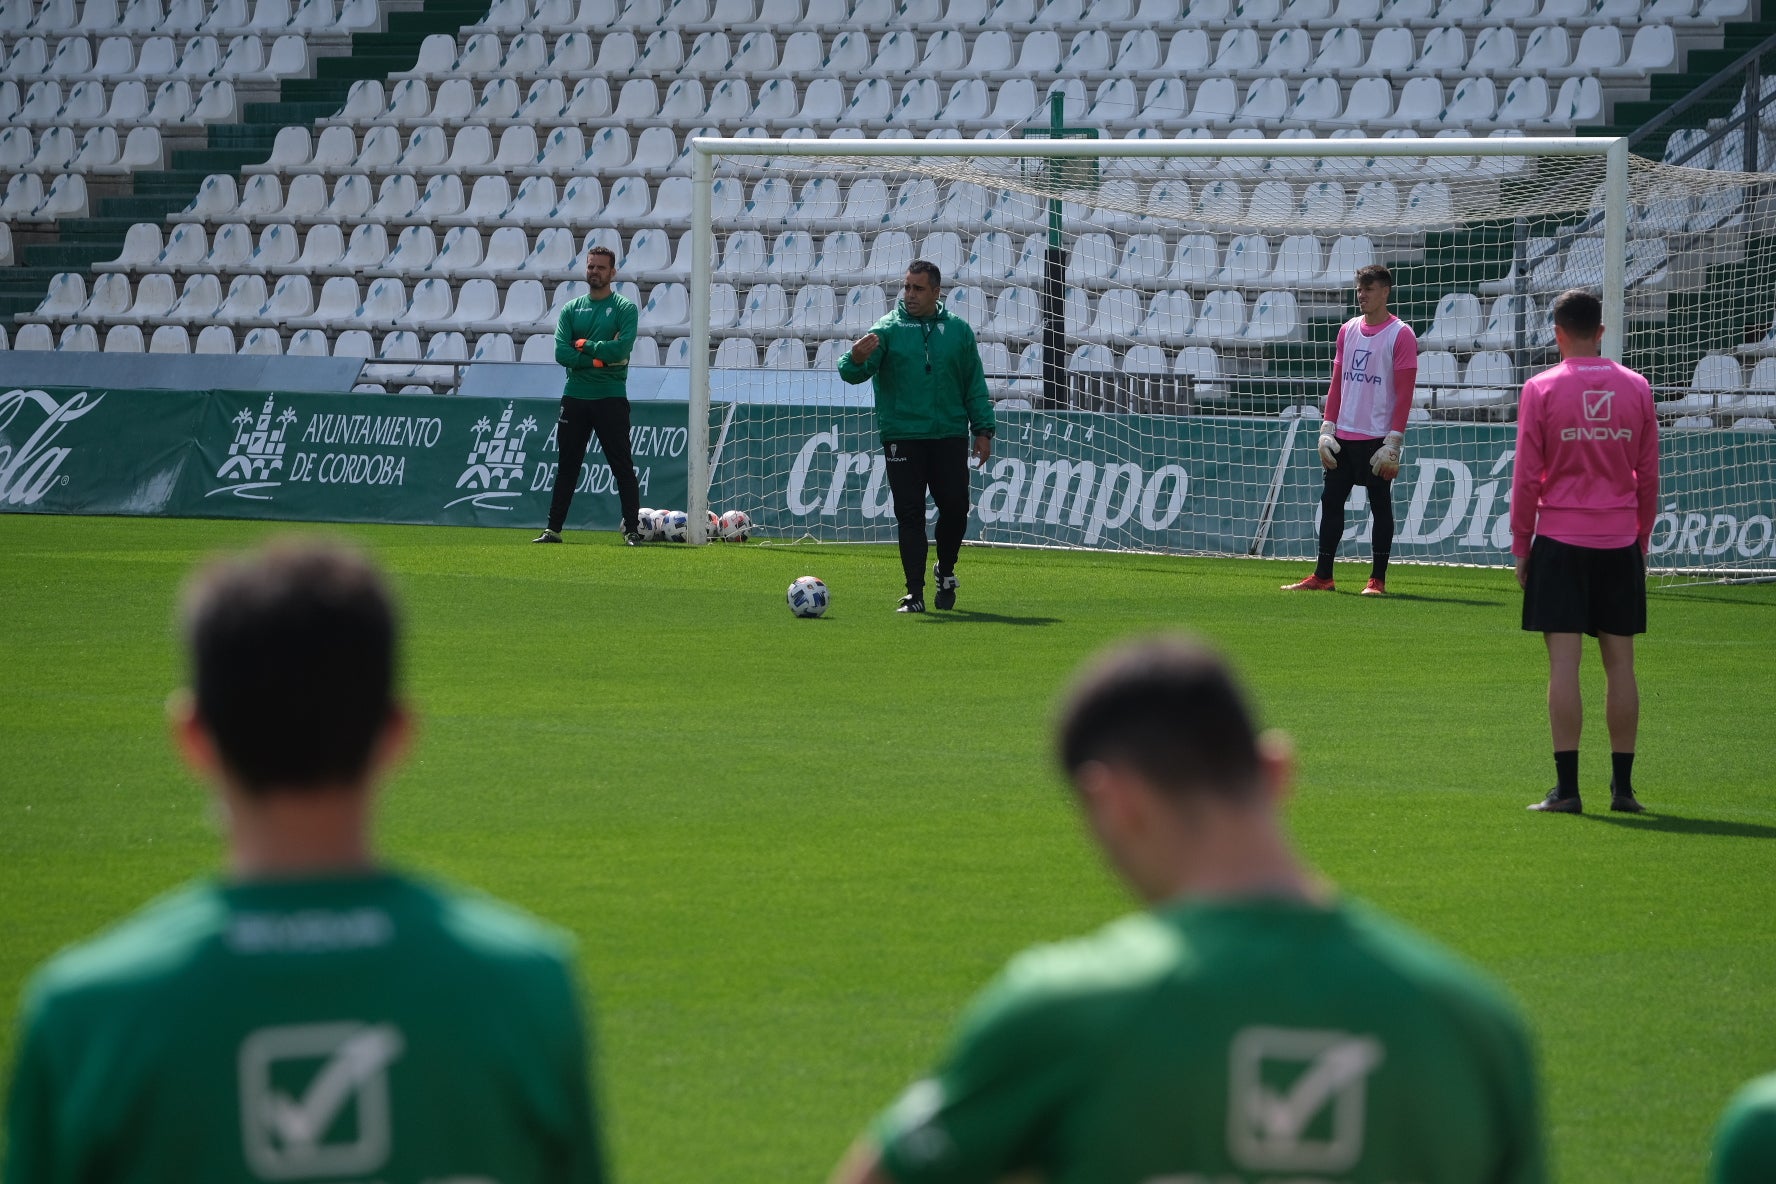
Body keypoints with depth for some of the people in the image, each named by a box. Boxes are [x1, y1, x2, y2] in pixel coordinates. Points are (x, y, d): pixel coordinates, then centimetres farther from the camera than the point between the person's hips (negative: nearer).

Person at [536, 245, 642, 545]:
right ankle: (553, 529, 12)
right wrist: (600, 359, -12)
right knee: (567, 467, 8)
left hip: (611, 399, -4)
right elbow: (561, 353, -3)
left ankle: (632, 530, -2)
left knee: (622, 467, -3)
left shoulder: (624, 308, 0)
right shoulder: (571, 309, 10)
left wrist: (585, 345, -7)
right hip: (575, 397, 4)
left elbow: (621, 349, -16)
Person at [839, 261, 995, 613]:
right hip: (902, 436, -1)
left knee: (955, 507, -3)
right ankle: (914, 593, 1)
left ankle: (946, 570, 24)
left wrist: (983, 429, 7)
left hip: (950, 436, 1)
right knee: (910, 515, -3)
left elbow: (975, 384, 13)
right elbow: (853, 373, -9)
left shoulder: (958, 330, 7)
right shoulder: (888, 329, 1)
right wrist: (856, 360, -33)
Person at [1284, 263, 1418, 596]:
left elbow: (1404, 394, -11)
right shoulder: (1348, 330, 12)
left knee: (1380, 504, 1)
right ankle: (1322, 577, 12)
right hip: (1343, 437, 6)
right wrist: (1327, 428, 6)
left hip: (1378, 439, -6)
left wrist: (1393, 441, -16)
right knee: (1331, 501, 6)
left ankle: (1378, 579, 5)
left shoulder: (1400, 334, -7)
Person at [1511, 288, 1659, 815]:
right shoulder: (1636, 388, 3)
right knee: (1620, 663, 7)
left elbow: (1526, 476, -4)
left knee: (1564, 662, -3)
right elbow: (1649, 475, 7)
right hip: (1620, 543, 3)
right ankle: (1622, 786, 9)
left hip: (1560, 540, -3)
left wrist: (1520, 545, 4)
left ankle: (1566, 786, -6)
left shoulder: (1542, 389, -5)